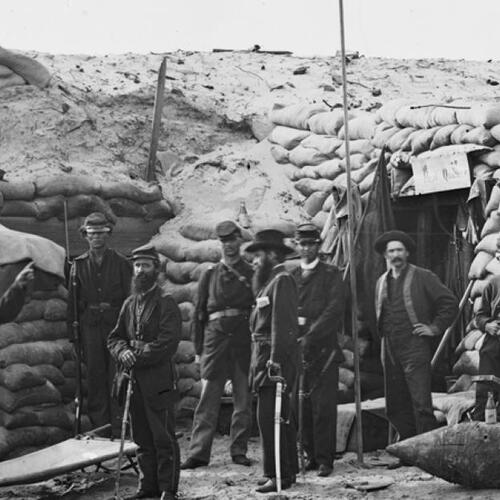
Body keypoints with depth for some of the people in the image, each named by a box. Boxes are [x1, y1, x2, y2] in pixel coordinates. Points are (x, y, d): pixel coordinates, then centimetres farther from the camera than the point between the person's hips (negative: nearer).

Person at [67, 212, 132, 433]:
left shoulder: (121, 263, 3)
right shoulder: (79, 265, 8)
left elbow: (130, 296, 2)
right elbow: (72, 299, 9)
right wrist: (71, 329, 4)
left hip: (116, 323, -2)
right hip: (90, 324, 2)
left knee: (117, 374, -3)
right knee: (94, 373, 3)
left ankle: (118, 425, 2)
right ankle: (99, 422, 10)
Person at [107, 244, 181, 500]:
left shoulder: (166, 304, -5)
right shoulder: (129, 304, 15)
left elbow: (168, 343, -13)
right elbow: (114, 337, 15)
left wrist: (139, 357, -15)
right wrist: (123, 352, -7)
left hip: (158, 380, -6)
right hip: (134, 380, 6)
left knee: (164, 438, -2)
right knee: (142, 438, 11)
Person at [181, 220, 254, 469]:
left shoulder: (252, 275, 9)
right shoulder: (209, 276, 12)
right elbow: (199, 313, 12)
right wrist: (199, 349, 7)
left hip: (244, 339, 0)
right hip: (216, 336, 0)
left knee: (243, 399, 3)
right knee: (208, 397, -4)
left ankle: (239, 450, 12)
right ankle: (199, 452, -4)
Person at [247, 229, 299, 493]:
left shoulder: (282, 280, -13)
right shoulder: (270, 281, 17)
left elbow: (282, 325, -21)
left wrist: (275, 361, -24)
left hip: (274, 359, -10)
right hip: (265, 357, 10)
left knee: (269, 417, -10)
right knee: (281, 418, 15)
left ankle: (277, 474, -7)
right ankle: (287, 470, 22)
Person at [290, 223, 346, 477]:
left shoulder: (331, 275, 5)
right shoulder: (290, 277, 17)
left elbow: (334, 310, -6)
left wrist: (310, 336, -14)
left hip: (323, 348, -3)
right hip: (297, 349, 3)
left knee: (323, 406, -6)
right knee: (302, 406, 2)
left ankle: (325, 459, -1)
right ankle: (311, 454, 12)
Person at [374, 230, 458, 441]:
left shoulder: (423, 277, -1)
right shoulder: (381, 281, 16)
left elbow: (450, 303, -1)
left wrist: (435, 328, -4)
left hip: (415, 349, -6)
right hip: (389, 350, 6)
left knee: (421, 404, -12)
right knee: (395, 407, 7)